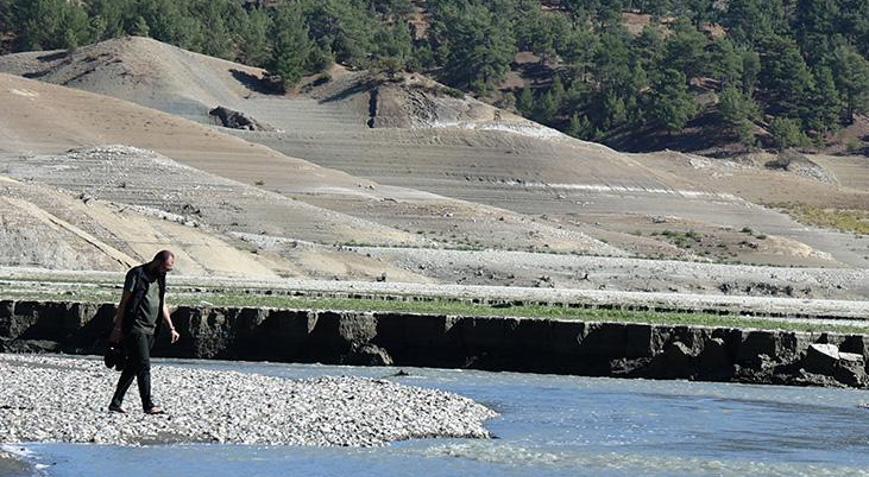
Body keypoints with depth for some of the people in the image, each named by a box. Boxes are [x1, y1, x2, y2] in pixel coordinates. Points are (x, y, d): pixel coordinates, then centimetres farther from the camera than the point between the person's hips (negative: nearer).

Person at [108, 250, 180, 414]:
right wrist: (117, 328, -10)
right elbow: (124, 301, -8)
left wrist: (171, 328, 19)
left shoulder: (160, 278, 16)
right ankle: (148, 405, -11)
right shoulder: (137, 275, -8)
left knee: (132, 367, 7)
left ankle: (116, 403, 11)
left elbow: (162, 305, 24)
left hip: (149, 329, 8)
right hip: (135, 328, -8)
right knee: (143, 365, -11)